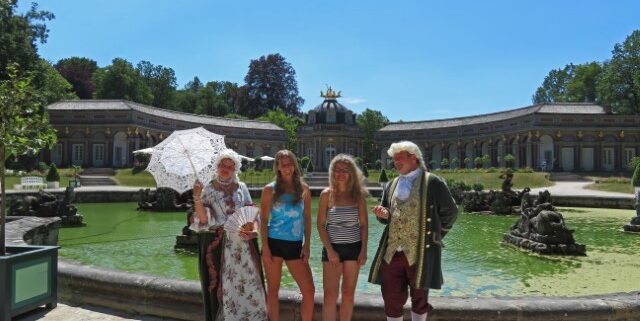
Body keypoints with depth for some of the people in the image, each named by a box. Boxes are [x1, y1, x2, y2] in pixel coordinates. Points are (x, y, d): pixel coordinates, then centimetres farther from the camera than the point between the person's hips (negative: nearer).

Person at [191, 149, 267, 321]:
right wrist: (197, 198, -19)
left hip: (243, 244, 3)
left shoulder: (241, 187, 10)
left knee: (250, 285, 2)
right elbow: (203, 219, -6)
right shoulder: (208, 189, 2)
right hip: (218, 246, -2)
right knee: (222, 288, 0)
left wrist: (254, 229, -9)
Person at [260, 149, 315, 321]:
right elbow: (263, 220, -2)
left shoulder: (303, 189, 5)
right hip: (274, 243, -2)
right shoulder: (270, 189, -1)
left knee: (309, 290, -2)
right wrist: (265, 248, -10)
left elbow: (307, 218, 7)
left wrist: (307, 245, 0)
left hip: (296, 245, 2)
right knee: (273, 290, 7)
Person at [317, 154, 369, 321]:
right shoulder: (327, 194, -3)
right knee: (330, 294, -3)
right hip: (332, 247, -2)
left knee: (349, 293, 9)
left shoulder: (358, 194, 1)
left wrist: (364, 250, -2)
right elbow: (321, 225, -4)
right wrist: (330, 250, -12)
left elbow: (363, 224, 4)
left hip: (354, 247, 2)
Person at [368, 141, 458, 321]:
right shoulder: (392, 185, 13)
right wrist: (383, 214, -3)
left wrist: (434, 235, 8)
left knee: (419, 298, 11)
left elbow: (450, 212, 3)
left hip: (420, 252, -4)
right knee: (391, 299, 9)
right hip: (391, 252, 5)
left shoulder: (433, 183, -5)